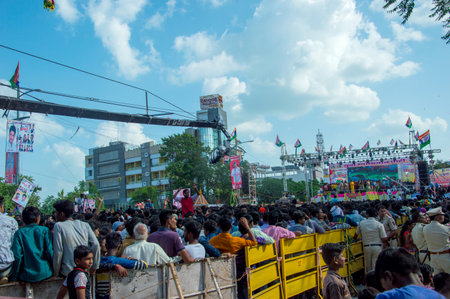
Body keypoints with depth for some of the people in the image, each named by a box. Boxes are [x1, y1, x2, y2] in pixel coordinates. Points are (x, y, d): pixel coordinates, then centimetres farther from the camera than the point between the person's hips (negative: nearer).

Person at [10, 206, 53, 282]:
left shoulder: (19, 233, -1)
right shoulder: (45, 230, -3)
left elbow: (17, 256, -7)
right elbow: (50, 252, -8)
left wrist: (14, 278, 2)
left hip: (27, 276, 1)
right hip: (45, 274, 0)